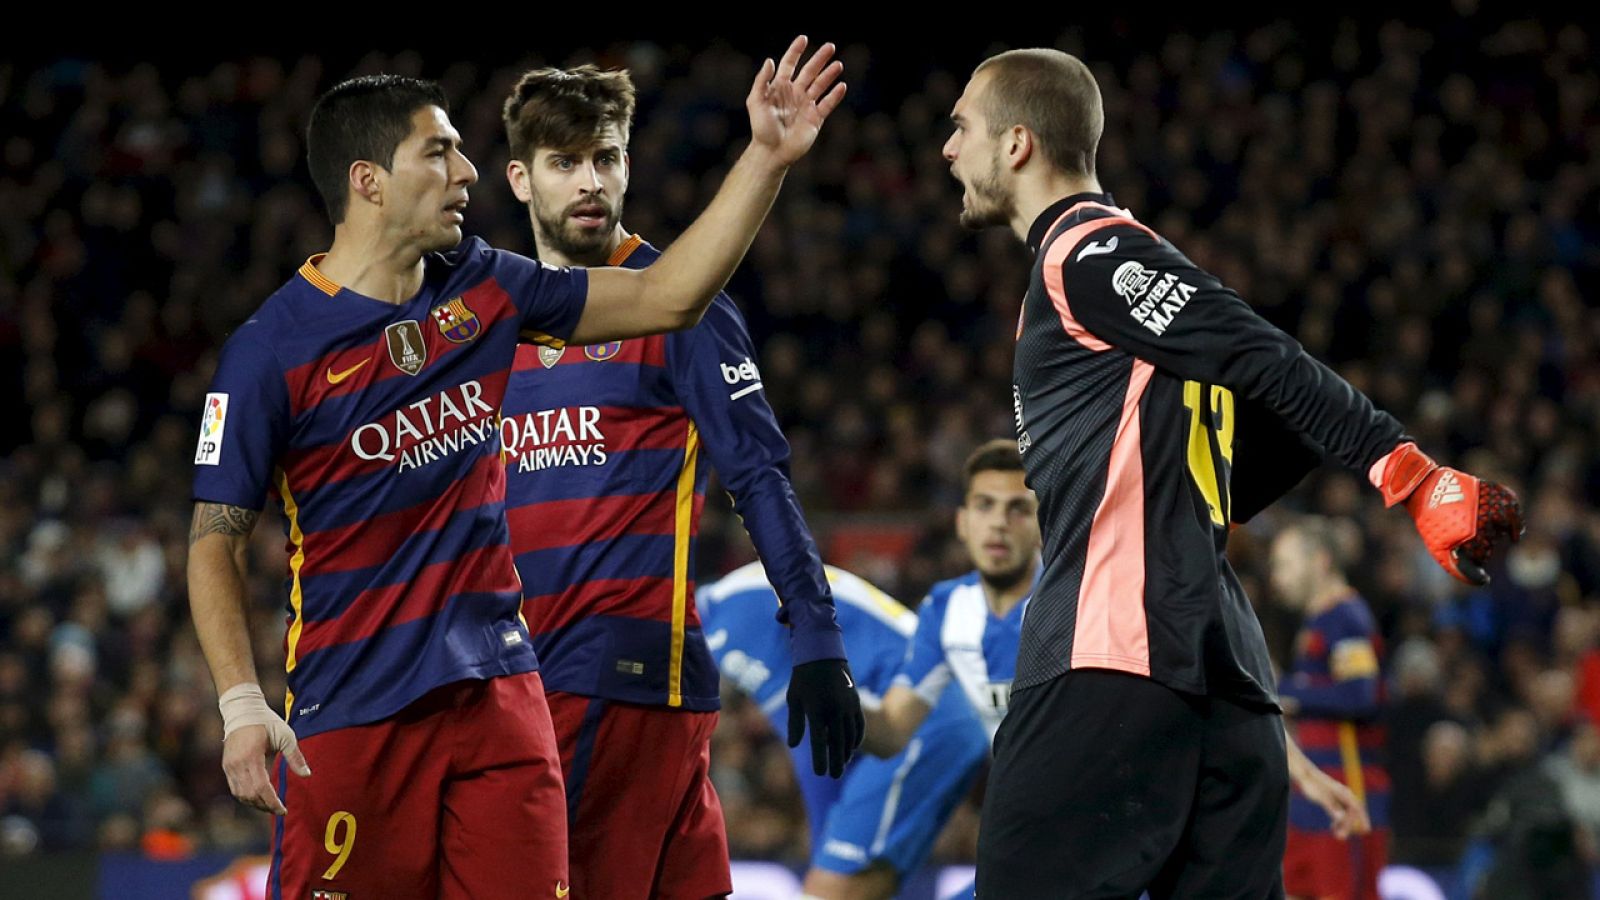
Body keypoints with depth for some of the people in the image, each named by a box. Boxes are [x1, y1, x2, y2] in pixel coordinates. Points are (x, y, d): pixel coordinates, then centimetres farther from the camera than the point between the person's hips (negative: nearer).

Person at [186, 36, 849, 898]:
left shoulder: (481, 291, 7)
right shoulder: (271, 349, -9)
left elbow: (667, 297, 13)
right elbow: (214, 541, -7)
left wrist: (766, 156, 7)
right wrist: (241, 705, -18)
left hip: (494, 692, 5)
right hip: (349, 713, -5)